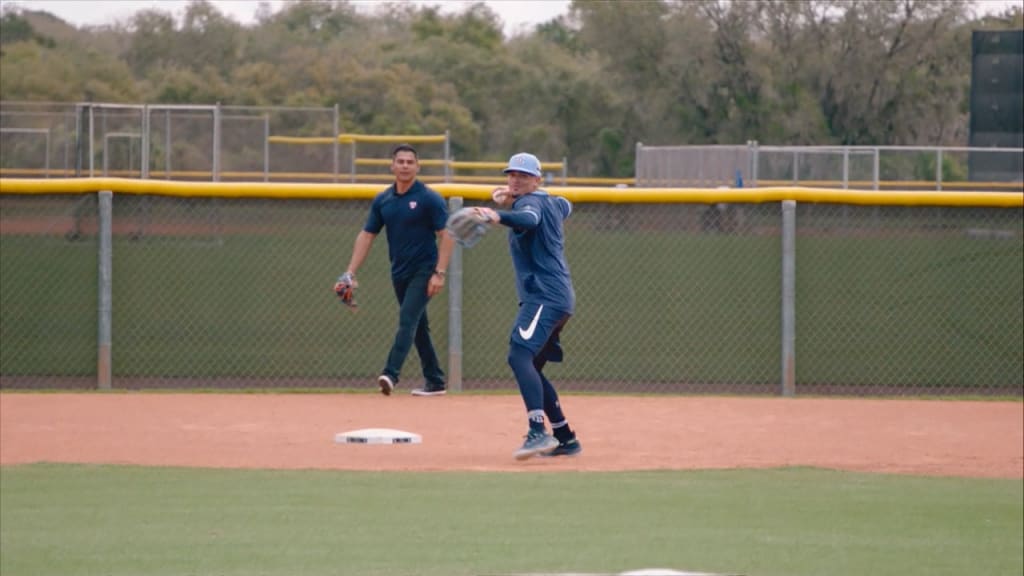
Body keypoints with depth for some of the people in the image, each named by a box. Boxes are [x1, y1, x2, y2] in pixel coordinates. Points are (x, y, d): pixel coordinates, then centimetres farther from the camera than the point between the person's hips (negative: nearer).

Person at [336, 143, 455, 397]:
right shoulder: (383, 200, 5)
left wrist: (439, 273, -20)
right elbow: (366, 235, 8)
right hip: (399, 272, 6)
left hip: (423, 271, -6)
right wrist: (350, 273, 1)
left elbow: (446, 235, -12)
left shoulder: (429, 199, -10)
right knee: (418, 326, 12)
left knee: (407, 319, -19)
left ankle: (391, 374, -30)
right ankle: (435, 382, 20)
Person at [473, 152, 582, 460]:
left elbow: (529, 219, -33)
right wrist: (512, 201, 35)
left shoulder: (531, 202, -7)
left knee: (520, 355, -26)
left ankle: (539, 432, -40)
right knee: (531, 367, 17)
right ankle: (566, 438, 20)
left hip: (545, 296, -11)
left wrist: (499, 216, -54)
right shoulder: (553, 202, 20)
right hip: (558, 298, 11)